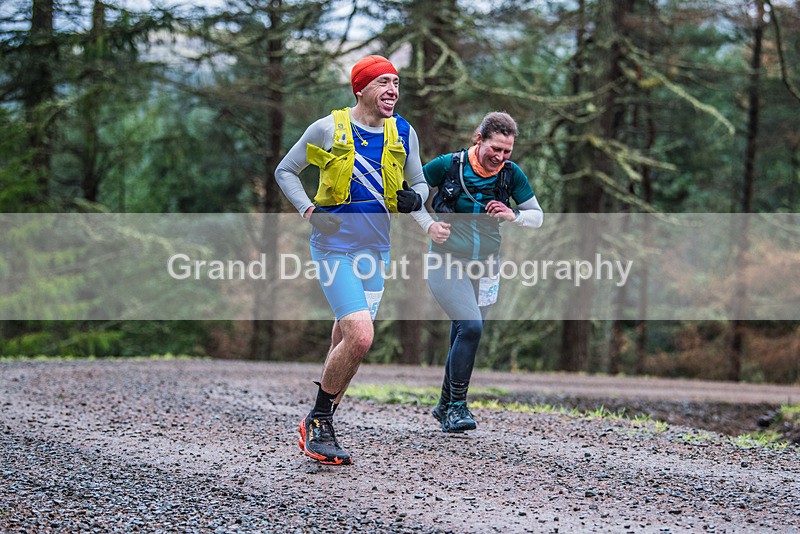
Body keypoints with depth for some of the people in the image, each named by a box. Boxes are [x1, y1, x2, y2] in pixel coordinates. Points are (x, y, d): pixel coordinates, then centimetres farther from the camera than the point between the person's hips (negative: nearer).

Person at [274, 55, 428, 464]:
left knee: (346, 341, 10)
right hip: (334, 247, -5)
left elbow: (419, 183, 17)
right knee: (360, 338, -18)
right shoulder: (328, 129, -6)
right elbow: (285, 171, 4)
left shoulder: (403, 134, 6)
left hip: (375, 249, 5)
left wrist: (414, 198, -7)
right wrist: (309, 211, -11)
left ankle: (319, 428, 26)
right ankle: (319, 422, -1)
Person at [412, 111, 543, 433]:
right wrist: (428, 224, -12)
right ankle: (457, 407, -13)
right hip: (447, 263, -4)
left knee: (463, 337, 11)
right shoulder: (448, 165, -13)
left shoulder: (512, 174, -4)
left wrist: (514, 216, -17)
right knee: (471, 326, -22)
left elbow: (537, 216, 4)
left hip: (486, 267, 4)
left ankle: (445, 407, 28)